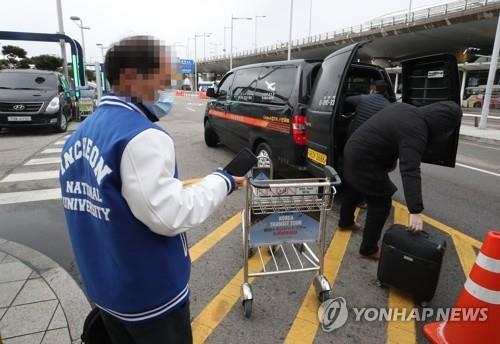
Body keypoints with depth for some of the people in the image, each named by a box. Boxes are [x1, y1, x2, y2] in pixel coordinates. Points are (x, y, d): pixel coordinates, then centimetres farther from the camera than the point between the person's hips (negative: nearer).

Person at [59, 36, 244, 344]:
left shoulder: (80, 136, 4)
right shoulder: (142, 136, -26)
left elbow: (83, 203, 10)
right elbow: (170, 216, -28)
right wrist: (222, 181, -16)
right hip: (150, 296, -7)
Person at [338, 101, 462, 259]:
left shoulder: (405, 108, 5)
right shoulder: (415, 132, -24)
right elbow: (410, 171, -33)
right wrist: (415, 210, -36)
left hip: (354, 149, 10)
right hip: (365, 160, -10)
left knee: (354, 190, 29)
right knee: (381, 203, 1)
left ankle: (345, 221, 52)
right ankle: (369, 249, 13)